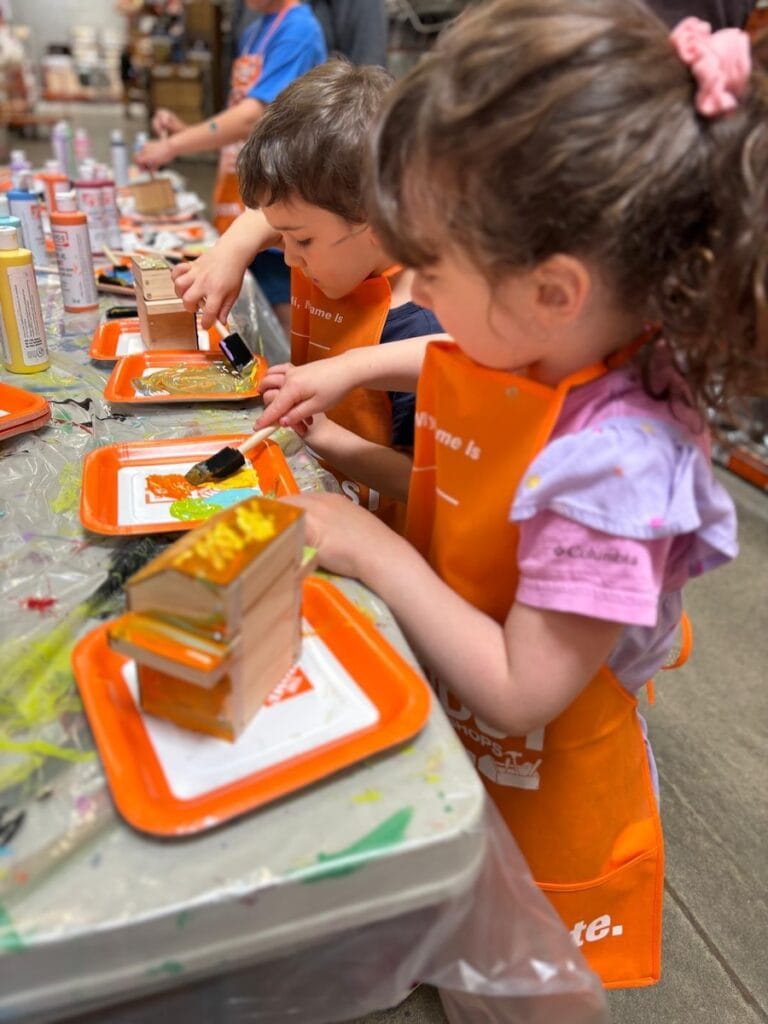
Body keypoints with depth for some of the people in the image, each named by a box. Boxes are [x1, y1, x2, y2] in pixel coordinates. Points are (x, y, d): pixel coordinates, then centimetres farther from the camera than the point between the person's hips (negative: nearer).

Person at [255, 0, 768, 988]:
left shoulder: (610, 461, -37)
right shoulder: (541, 342, -13)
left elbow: (519, 692, -31)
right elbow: (462, 365, 14)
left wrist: (374, 552, -26)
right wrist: (353, 368, 5)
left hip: (542, 808, -6)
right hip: (451, 740, 7)